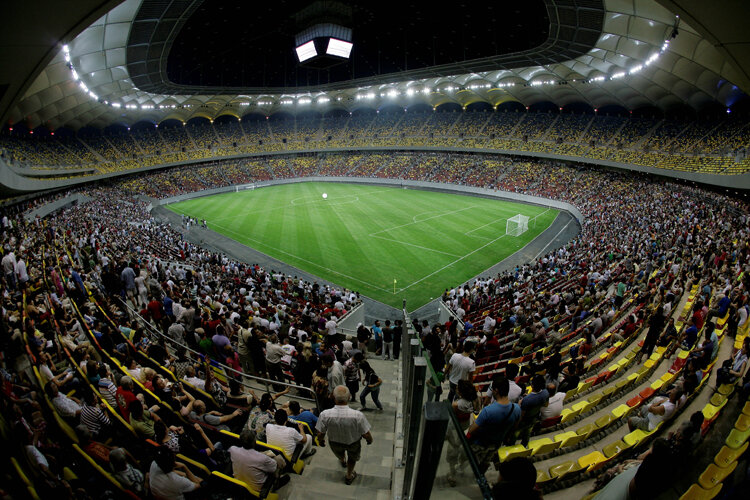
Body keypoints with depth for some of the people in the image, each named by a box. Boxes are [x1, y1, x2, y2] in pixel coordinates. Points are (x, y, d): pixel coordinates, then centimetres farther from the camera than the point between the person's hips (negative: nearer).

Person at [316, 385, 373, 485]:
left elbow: (320, 434, -19)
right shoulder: (358, 415, -39)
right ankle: (349, 476, 58)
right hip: (353, 443, -2)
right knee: (352, 458, 35)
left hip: (335, 442, 2)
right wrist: (369, 440, 0)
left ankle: (342, 460, 71)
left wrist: (320, 441, 4)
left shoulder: (325, 415, -36)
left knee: (339, 453, 40)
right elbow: (366, 435, -24)